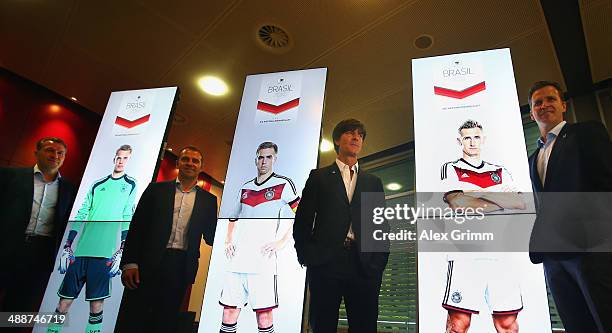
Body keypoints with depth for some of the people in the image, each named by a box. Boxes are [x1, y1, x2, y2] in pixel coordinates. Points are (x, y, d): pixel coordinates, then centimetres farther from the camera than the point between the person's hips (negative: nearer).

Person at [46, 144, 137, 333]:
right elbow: (81, 215, 15)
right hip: (80, 250, 3)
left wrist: (121, 252, -8)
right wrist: (67, 247, 9)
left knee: (96, 303, -2)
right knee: (64, 301, 4)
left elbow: (128, 219, -1)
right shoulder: (97, 185, 15)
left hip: (104, 253, -3)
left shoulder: (131, 185, 6)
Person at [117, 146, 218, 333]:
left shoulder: (208, 200, 11)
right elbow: (137, 226, 3)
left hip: (181, 267, 1)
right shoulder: (157, 189, 9)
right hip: (147, 263, 0)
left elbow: (210, 237, 10)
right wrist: (129, 263, -6)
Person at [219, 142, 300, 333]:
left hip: (263, 263, -5)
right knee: (229, 313, 8)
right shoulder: (245, 187, 17)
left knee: (264, 318, -3)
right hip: (236, 261, 5)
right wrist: (228, 240, 16)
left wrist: (281, 242, -7)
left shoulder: (284, 184, 0)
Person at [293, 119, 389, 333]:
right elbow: (302, 221, 6)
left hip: (364, 267, 2)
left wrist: (380, 262, 3)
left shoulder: (373, 182, 19)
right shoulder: (319, 177, 12)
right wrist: (307, 257, -3)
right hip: (325, 264, -2)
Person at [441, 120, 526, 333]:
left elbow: (521, 204, 4)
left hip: (501, 253, 4)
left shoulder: (500, 172, 21)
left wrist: (480, 193, -6)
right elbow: (459, 205, -7)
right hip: (466, 252, -4)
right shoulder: (451, 169, 11)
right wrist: (503, 201, -2)